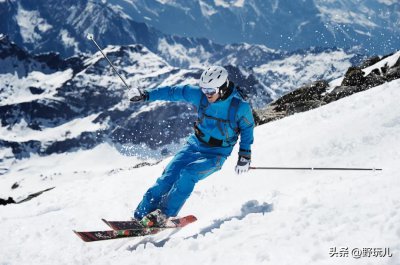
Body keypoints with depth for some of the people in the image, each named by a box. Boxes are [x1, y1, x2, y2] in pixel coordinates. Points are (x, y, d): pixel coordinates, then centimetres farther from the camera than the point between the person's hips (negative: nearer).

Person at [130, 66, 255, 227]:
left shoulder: (240, 107, -18)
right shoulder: (200, 95, -9)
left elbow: (247, 129, -1)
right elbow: (173, 92, 1)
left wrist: (245, 156, -4)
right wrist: (147, 96, 3)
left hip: (216, 155, -4)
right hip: (194, 145, 4)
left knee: (188, 174, -28)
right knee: (168, 176, -13)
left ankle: (163, 215, -26)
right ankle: (140, 215, -12)